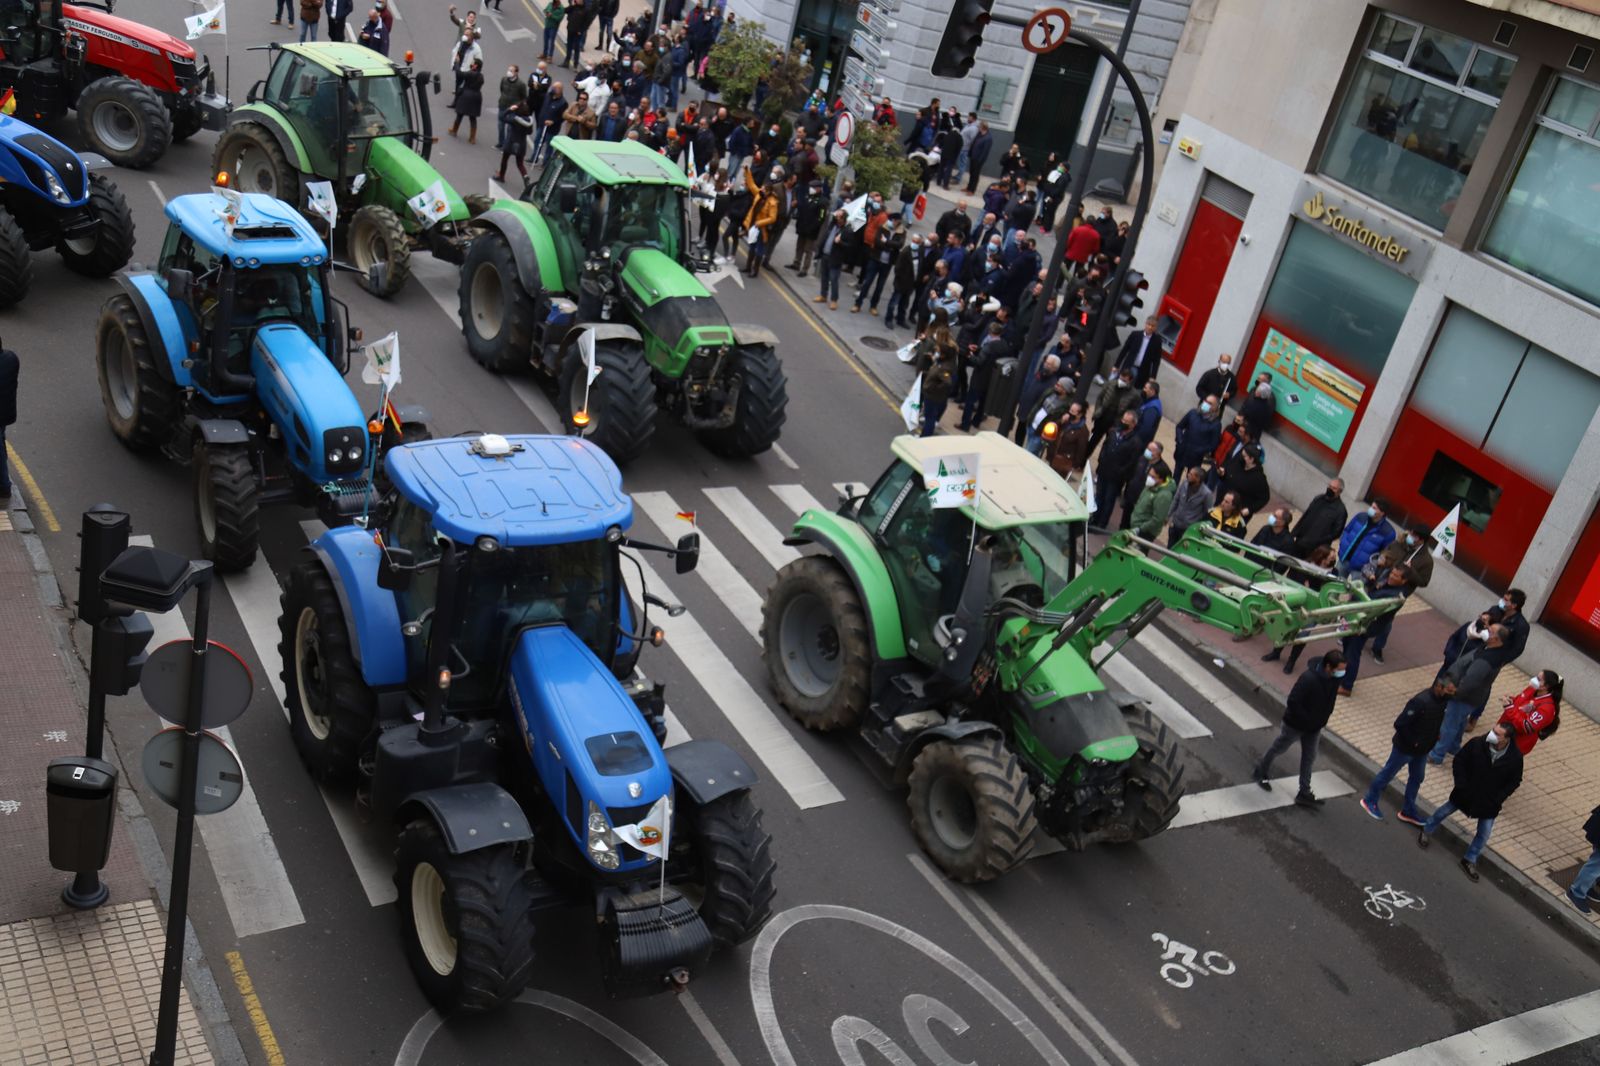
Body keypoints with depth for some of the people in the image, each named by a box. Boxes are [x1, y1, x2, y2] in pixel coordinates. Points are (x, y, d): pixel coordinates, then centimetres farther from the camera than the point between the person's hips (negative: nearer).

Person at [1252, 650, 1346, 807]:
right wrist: (1308, 720, -26)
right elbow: (1293, 701, -33)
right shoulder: (1309, 679, -38)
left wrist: (1327, 714, 1)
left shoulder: (1334, 677, -14)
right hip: (1296, 724, -6)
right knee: (1278, 748, 17)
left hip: (1314, 726, 6)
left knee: (1309, 758, 14)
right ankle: (1260, 773, 42)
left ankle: (1304, 793, 26)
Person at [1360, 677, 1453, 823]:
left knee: (1416, 779, 20)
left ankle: (1408, 811, 37)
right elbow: (1400, 724, -30)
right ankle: (1370, 800, 32)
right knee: (1388, 773, 12)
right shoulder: (1420, 701, -34)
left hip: (1422, 749, 7)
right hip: (1405, 748, -7)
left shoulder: (1442, 699, -8)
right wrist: (1412, 742, -21)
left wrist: (1435, 736, -2)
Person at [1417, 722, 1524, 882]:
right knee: (1445, 811, 21)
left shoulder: (1515, 757, -22)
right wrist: (1461, 785, -14)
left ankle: (1469, 860, 32)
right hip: (1466, 793, 0)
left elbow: (1515, 781, -6)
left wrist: (1499, 798, -12)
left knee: (1484, 833, 9)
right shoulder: (1477, 744, -26)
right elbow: (1459, 761, -10)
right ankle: (1426, 831, 49)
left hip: (1490, 801, 0)